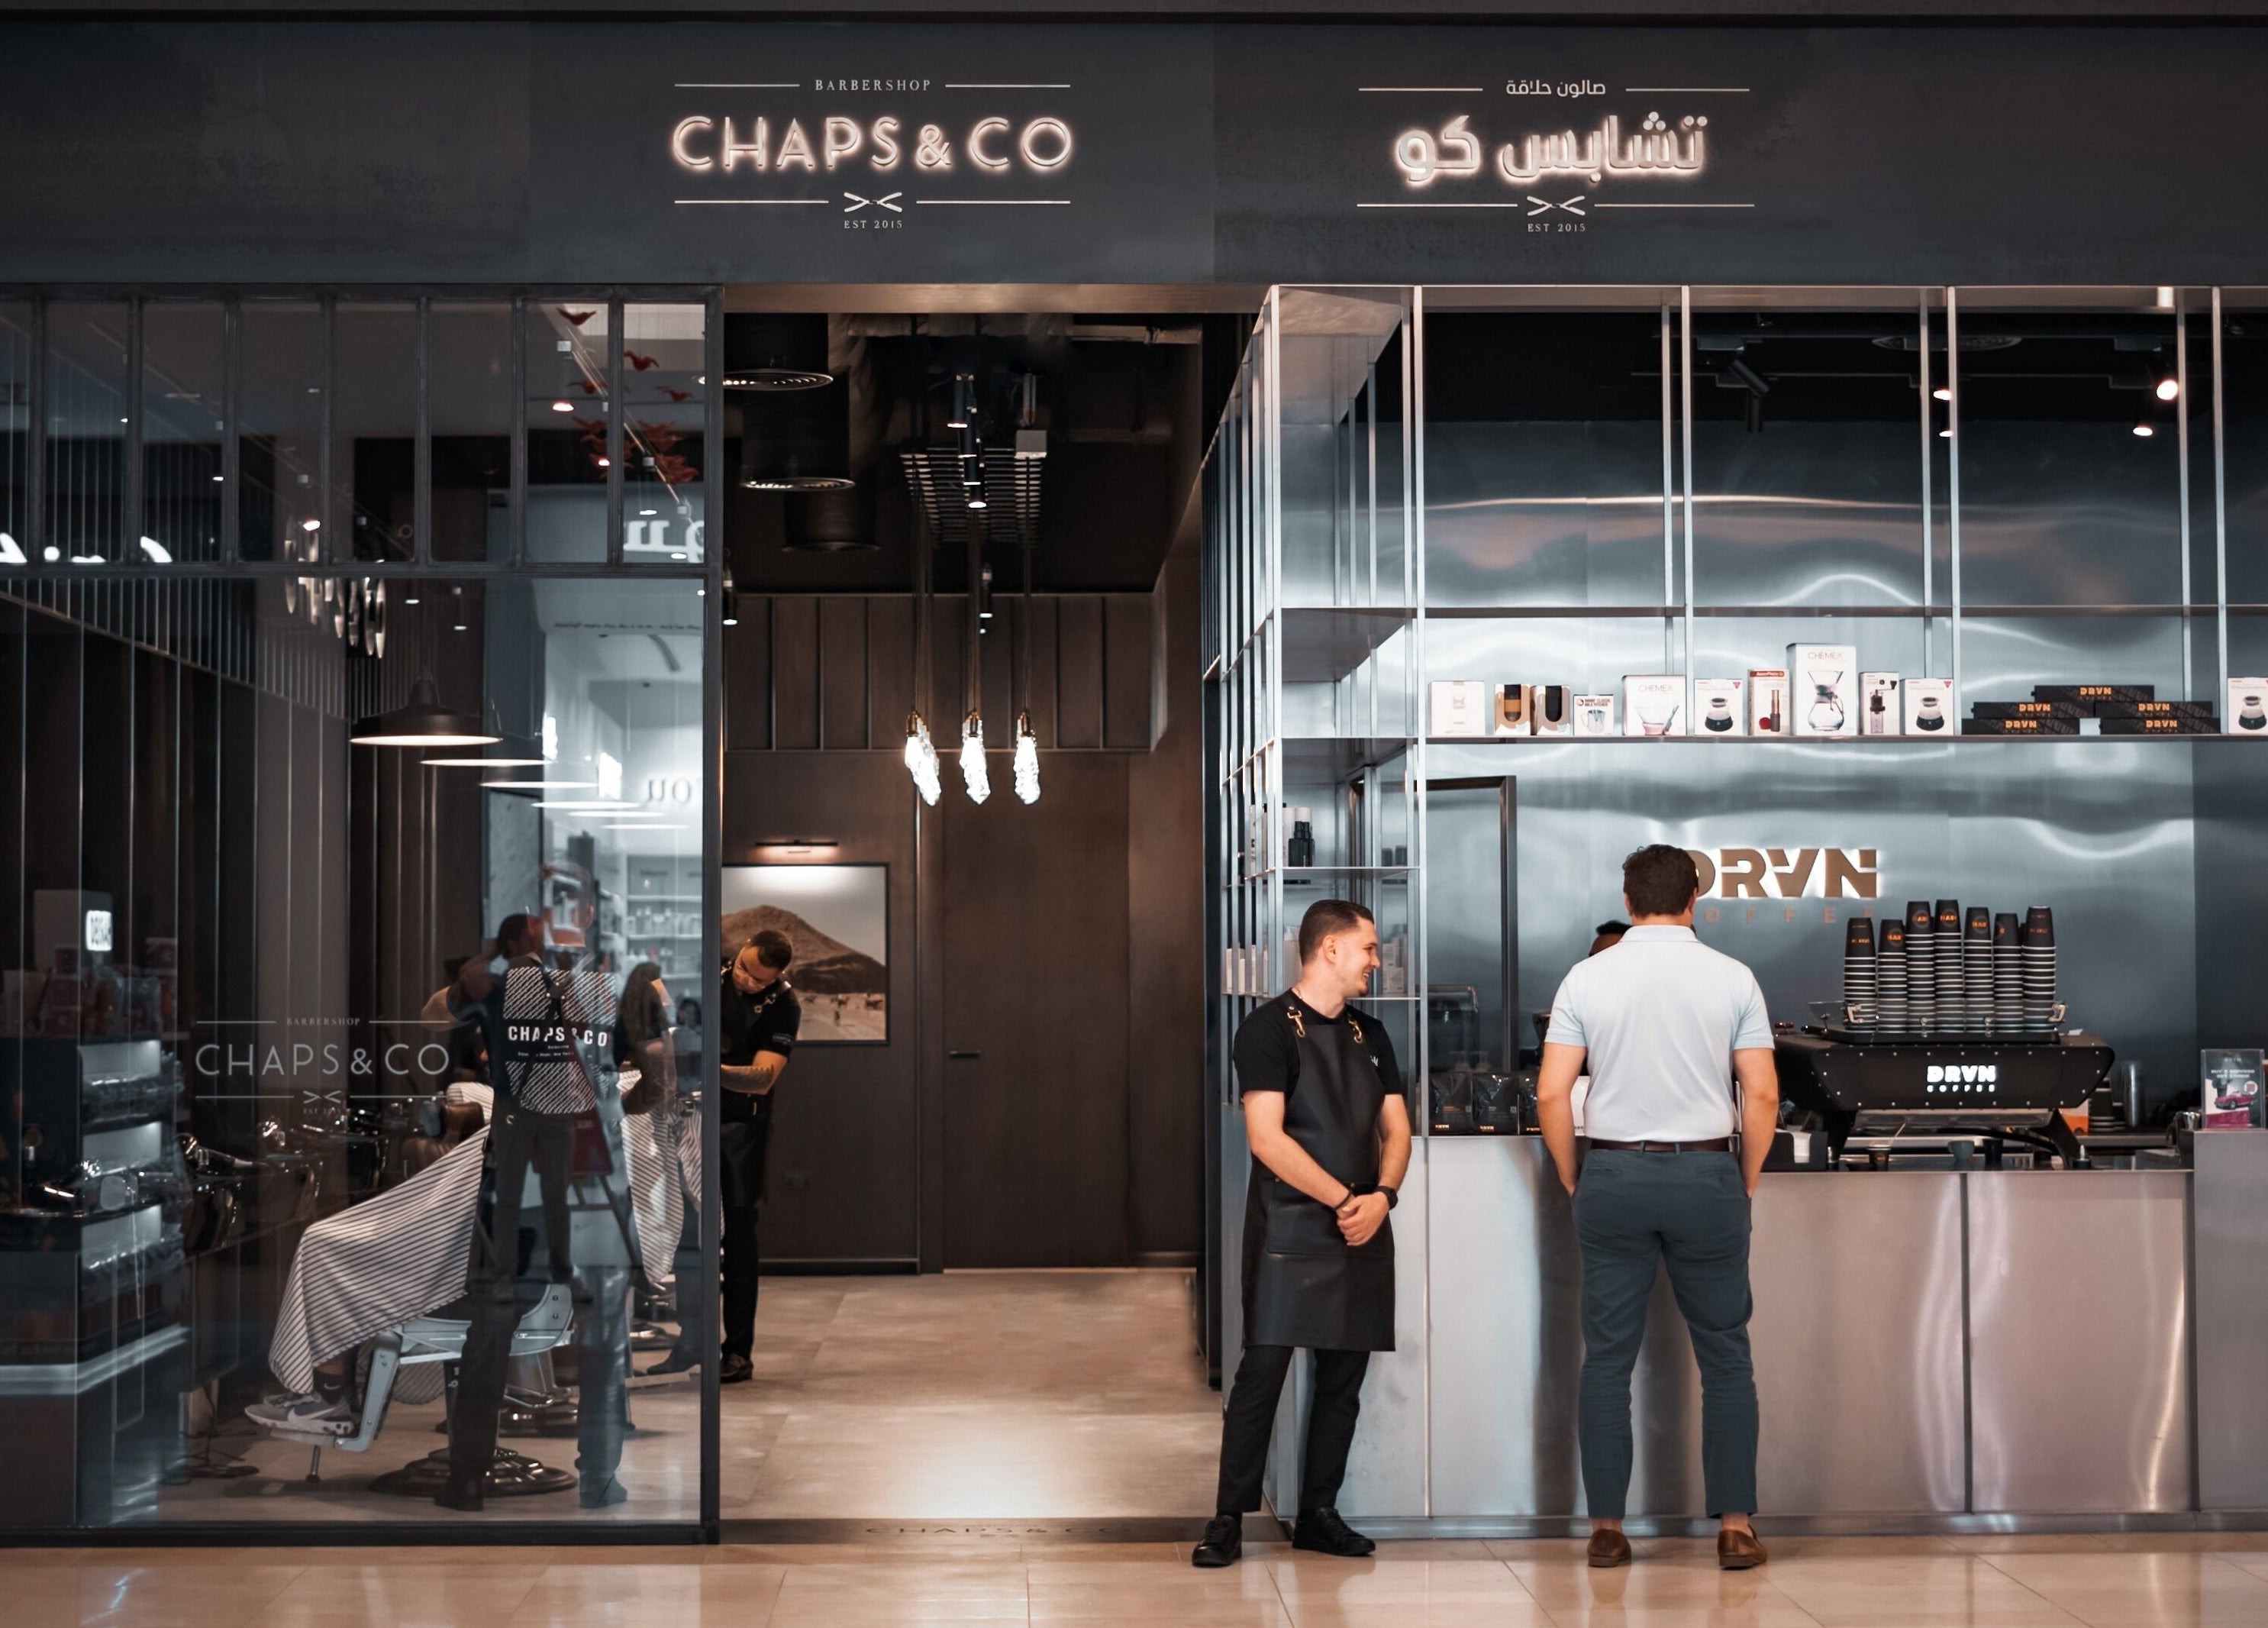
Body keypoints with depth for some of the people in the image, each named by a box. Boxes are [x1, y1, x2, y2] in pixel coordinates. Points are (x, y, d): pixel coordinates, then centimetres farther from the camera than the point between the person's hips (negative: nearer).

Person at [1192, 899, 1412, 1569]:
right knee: (1262, 1371, -7)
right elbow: (1266, 1138, -14)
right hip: (1289, 1229, -6)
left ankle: (1318, 1513, 18)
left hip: (1361, 1232, 6)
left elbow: (1396, 1129, 12)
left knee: (1344, 1376, 8)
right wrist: (1344, 1200, -16)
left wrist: (1381, 1196, -7)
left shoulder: (1368, 1034, 15)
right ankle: (1229, 1518, 1)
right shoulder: (1270, 1028, -6)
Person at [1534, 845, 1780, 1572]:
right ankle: (1734, 1525, 8)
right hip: (1706, 1173, 0)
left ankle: (1606, 1527, 10)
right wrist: (1744, 1185, 10)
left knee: (1607, 1358, 7)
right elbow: (1763, 1095, -2)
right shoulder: (1732, 978, -1)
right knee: (1725, 1357, 9)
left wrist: (1574, 1183, 9)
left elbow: (1552, 1095, -3)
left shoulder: (1587, 979, 0)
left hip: (1614, 1176, 1)